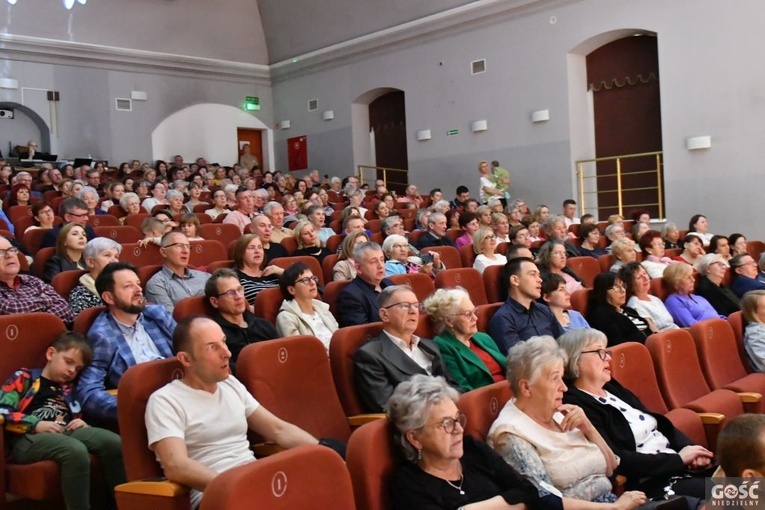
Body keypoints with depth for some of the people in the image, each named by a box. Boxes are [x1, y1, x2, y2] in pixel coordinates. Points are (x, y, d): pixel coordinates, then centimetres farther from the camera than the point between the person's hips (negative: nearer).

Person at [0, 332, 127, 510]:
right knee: (76, 451, -36)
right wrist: (36, 424, -13)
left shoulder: (68, 389, 29)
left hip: (64, 433, 6)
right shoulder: (24, 378, 10)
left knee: (112, 442, -20)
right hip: (26, 439, -6)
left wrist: (82, 424, 3)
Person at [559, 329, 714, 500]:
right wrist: (680, 459, -15)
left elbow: (661, 424, 16)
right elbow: (616, 461, -20)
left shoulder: (613, 389, 14)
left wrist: (687, 448, -5)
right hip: (645, 483, -9)